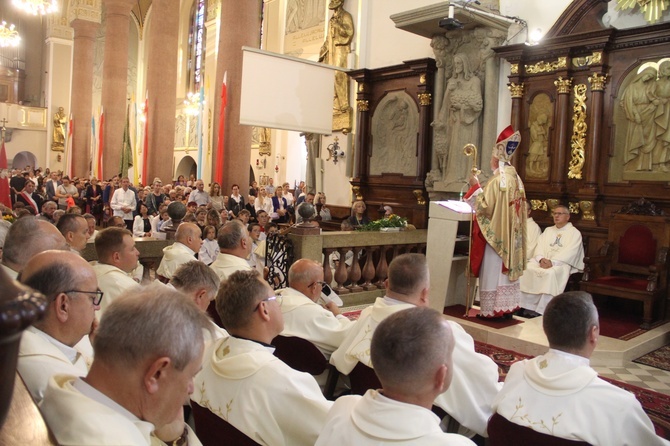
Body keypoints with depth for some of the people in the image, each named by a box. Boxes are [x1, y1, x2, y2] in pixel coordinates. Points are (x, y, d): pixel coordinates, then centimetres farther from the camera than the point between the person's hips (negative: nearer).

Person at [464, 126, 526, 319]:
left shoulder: (497, 180, -18)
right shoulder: (516, 179, 9)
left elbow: (485, 207, -20)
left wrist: (476, 187, -12)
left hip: (495, 236, -8)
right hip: (511, 238, 8)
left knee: (494, 272, 0)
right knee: (507, 270, 13)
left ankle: (493, 310, 6)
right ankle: (507, 308, 18)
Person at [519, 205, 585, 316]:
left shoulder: (575, 233, 4)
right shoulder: (548, 230, 22)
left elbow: (570, 252, -10)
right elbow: (540, 246, 8)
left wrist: (552, 262, -23)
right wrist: (541, 259, -13)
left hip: (562, 263, -5)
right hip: (543, 261, 5)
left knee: (551, 273, -36)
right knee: (527, 268, -23)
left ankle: (542, 310, -33)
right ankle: (527, 306, -21)